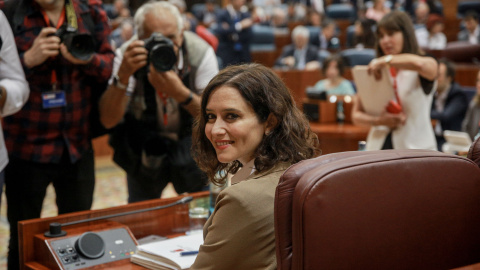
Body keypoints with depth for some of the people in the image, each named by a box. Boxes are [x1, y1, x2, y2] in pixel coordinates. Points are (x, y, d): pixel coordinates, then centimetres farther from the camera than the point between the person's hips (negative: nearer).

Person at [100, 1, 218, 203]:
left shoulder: (201, 53, -22)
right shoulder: (128, 56, -21)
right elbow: (108, 120, -26)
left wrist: (180, 92, -42)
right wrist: (123, 75, -42)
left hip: (192, 145, 0)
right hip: (143, 149, 0)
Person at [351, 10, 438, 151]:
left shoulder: (429, 65, 2)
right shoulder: (373, 69, 12)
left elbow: (419, 64, -26)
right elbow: (356, 114, 11)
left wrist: (386, 60, -14)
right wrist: (378, 120, -7)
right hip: (378, 147, 3)